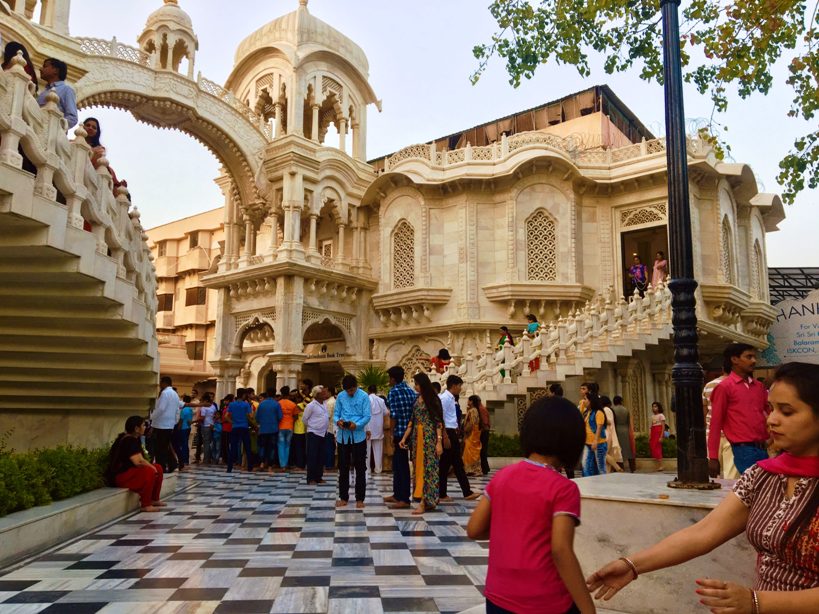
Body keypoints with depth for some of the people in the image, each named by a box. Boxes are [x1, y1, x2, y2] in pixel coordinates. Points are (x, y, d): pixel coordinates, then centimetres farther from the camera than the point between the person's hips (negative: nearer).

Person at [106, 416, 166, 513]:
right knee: (149, 472, -29)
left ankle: (154, 499, 15)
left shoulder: (135, 439, 10)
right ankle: (145, 505, -22)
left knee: (158, 468, 7)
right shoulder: (128, 441, -21)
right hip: (119, 476, -11)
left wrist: (150, 465, -6)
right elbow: (138, 461, -29)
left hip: (129, 470, 11)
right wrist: (151, 466, -14)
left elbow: (141, 459, 11)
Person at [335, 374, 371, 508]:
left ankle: (360, 498, 13)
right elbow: (336, 414, 6)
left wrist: (356, 425, -26)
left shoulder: (364, 396, -6)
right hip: (343, 436, 3)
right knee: (343, 468, 9)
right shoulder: (340, 396, 3)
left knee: (360, 468, 4)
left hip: (358, 436, -3)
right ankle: (343, 497, 20)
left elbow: (367, 416, -10)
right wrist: (338, 421, -17)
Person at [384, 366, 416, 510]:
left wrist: (392, 434, -7)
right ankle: (397, 494, 25)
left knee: (402, 466, -2)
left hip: (400, 433, -8)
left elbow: (394, 415, -15)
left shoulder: (393, 392, -10)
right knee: (397, 464, 17)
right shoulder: (411, 390, 11)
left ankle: (404, 499, 3)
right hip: (410, 431, 8)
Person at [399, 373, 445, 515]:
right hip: (417, 437, 7)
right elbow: (412, 421, 13)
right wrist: (404, 438, 9)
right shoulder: (417, 399, 11)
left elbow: (438, 422, -12)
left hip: (429, 437, -7)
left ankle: (424, 502, -3)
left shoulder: (433, 399, -8)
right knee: (418, 467, 7)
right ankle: (427, 500, 14)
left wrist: (439, 442, -17)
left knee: (427, 467, -5)